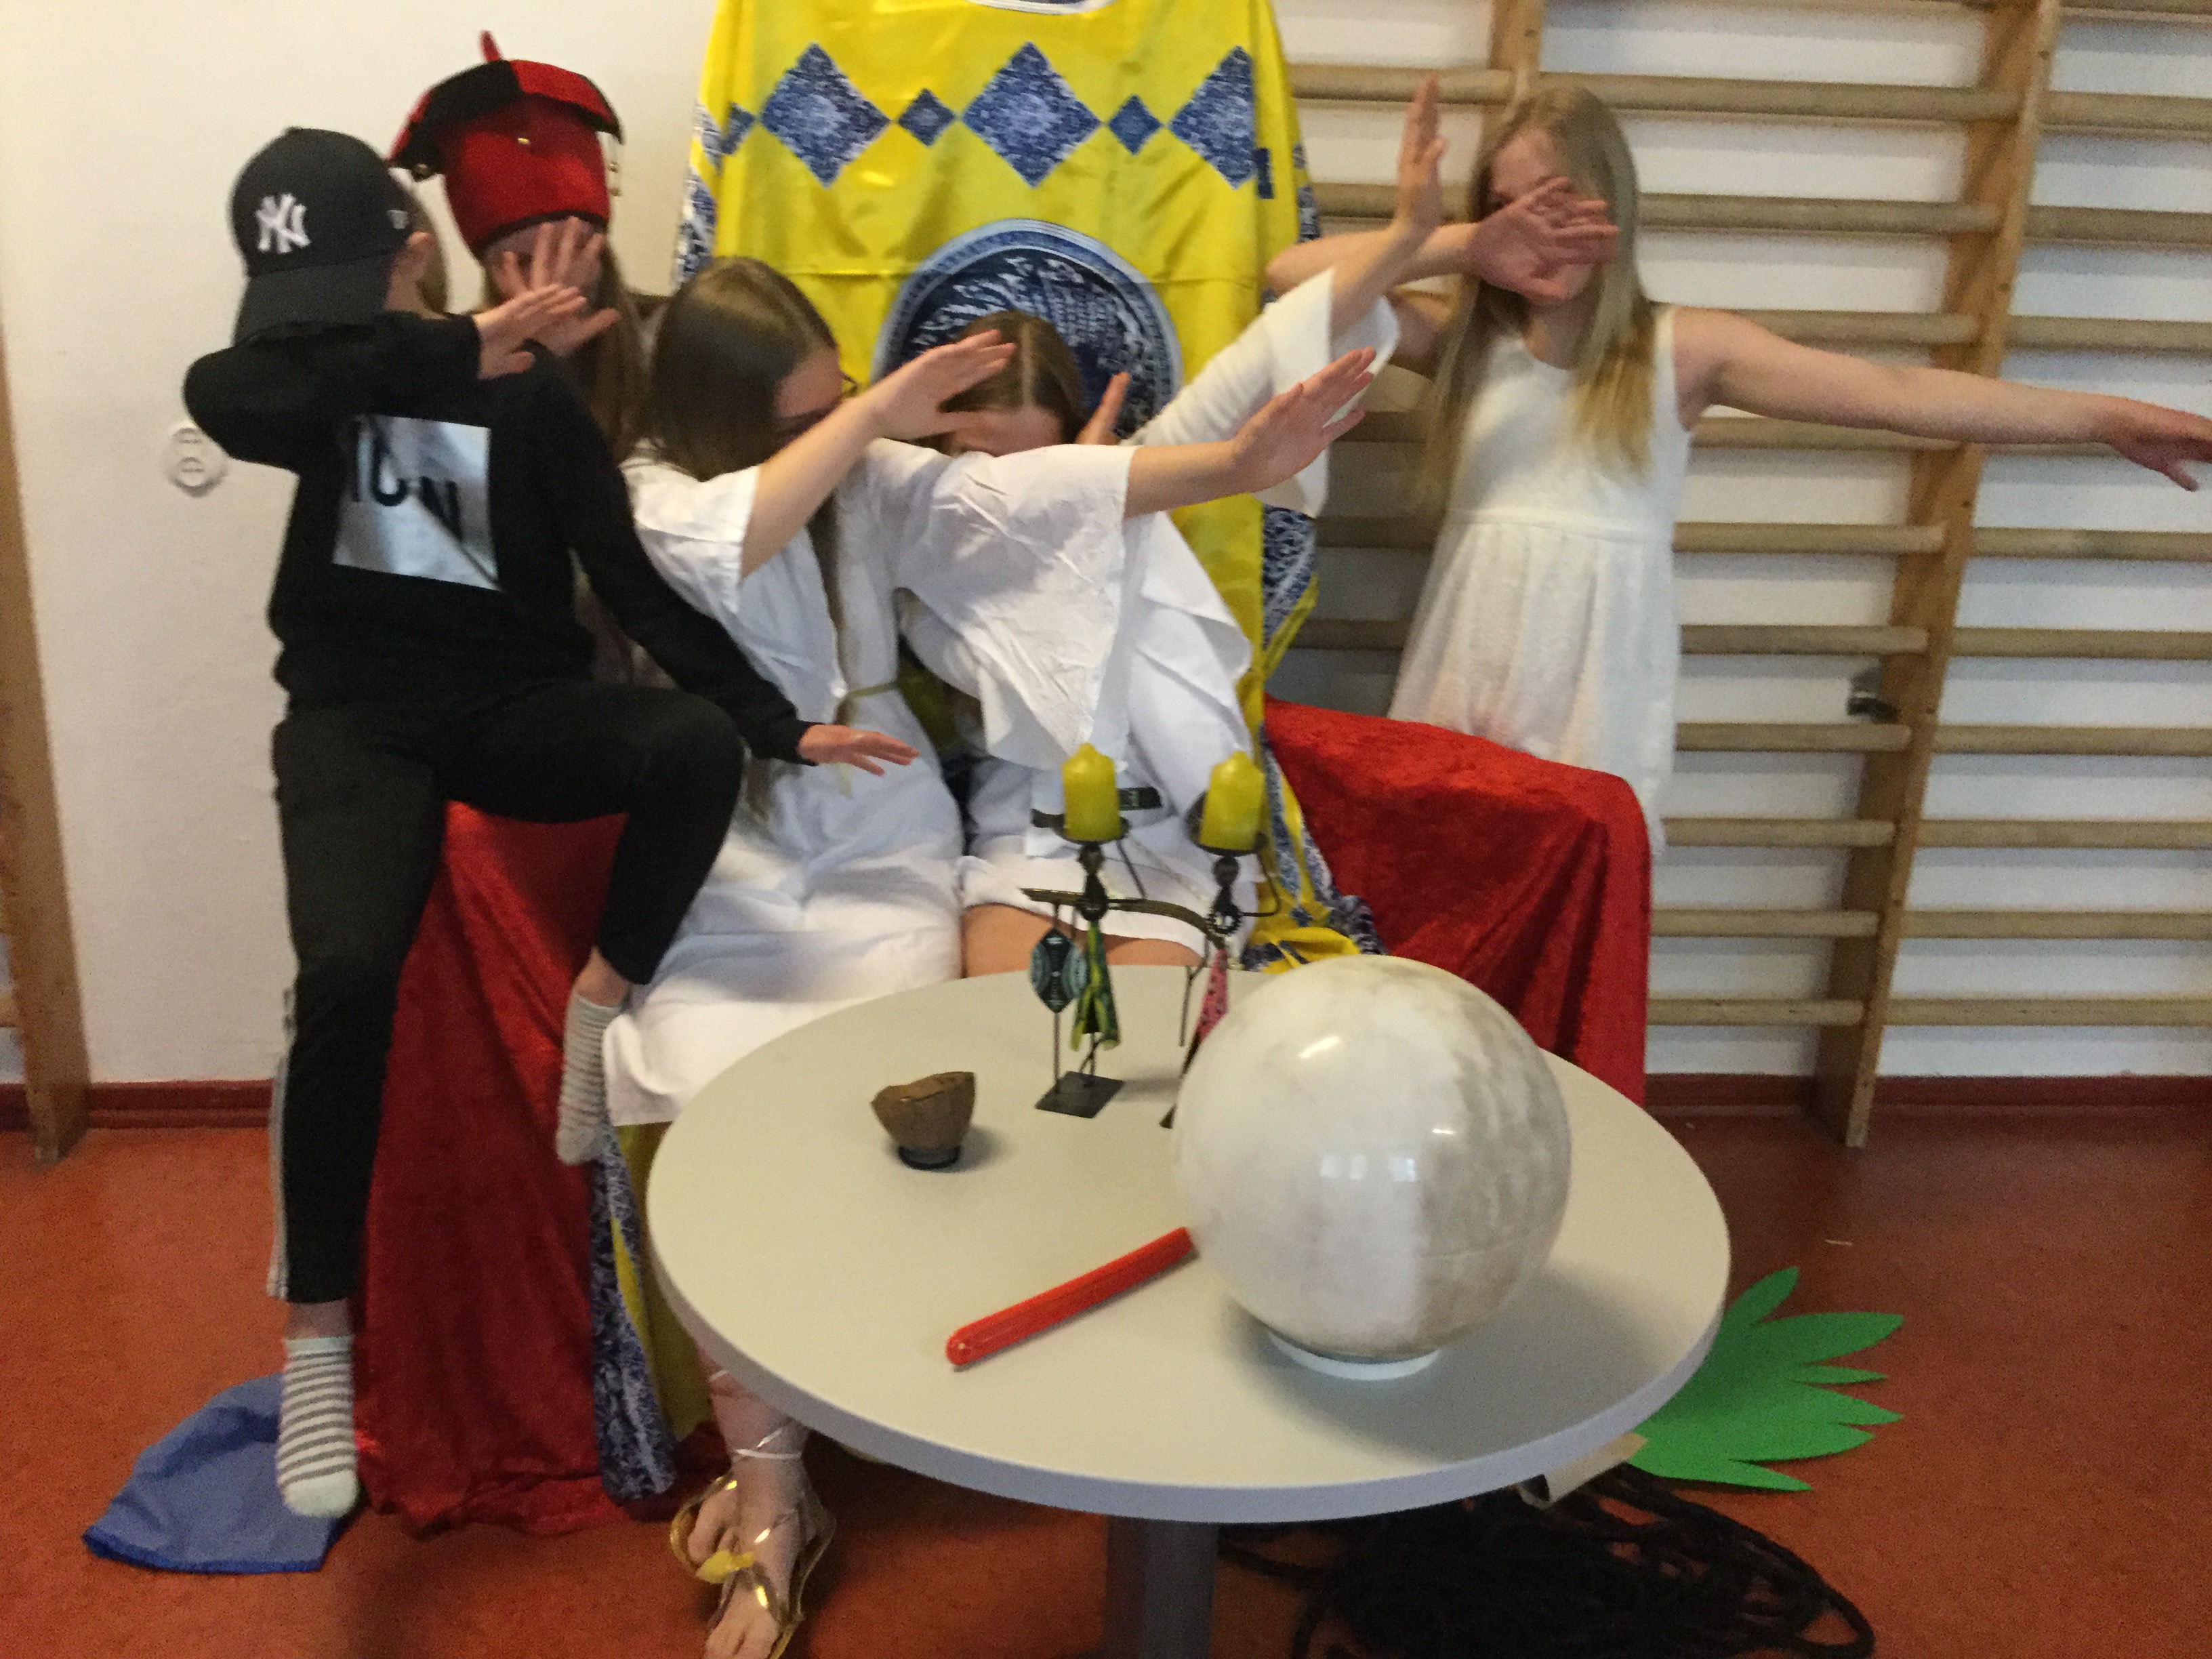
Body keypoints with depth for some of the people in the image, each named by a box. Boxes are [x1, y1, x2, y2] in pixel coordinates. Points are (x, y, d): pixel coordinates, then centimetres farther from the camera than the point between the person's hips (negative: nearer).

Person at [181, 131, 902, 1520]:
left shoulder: (527, 390, -1)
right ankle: (318, 1335, -11)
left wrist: (777, 723, -14)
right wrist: (450, 355, -27)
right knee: (347, 976, -26)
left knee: (699, 745, -31)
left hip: (516, 704, 0)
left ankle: (603, 1007, -7)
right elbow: (226, 398, -23)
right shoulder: (300, 369, 4)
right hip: (358, 717, 0)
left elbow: (635, 573, -6)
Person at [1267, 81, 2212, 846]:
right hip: (1469, 680, 1)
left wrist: (2102, 417, -9)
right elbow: (1291, 276, -2)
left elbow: (1896, 395, -3)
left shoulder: (1681, 350, 4)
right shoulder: (1466, 341, 7)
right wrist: (1461, 246, -5)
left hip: (1598, 695, -1)